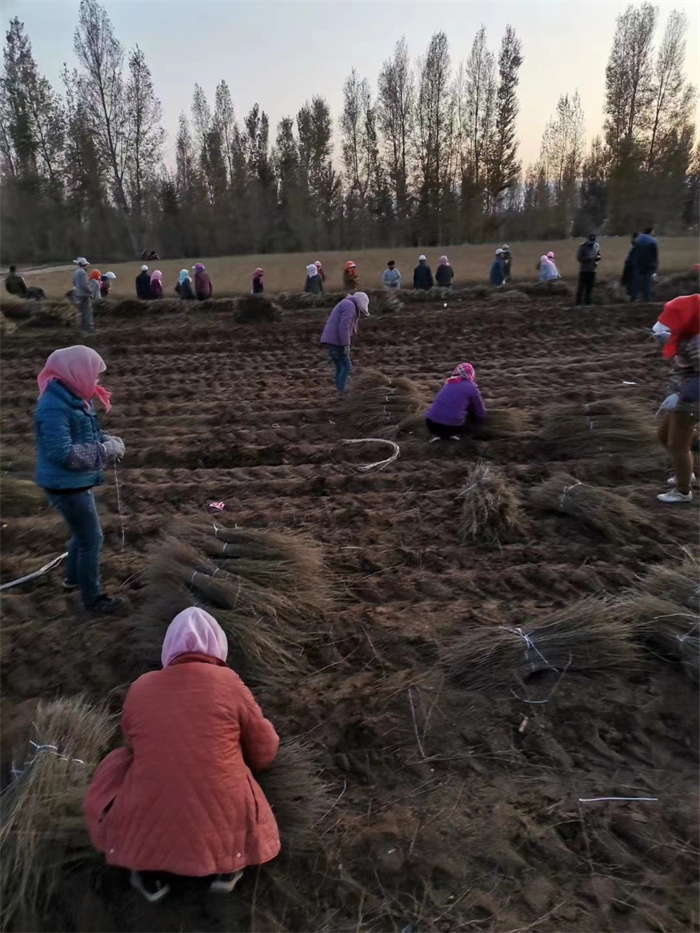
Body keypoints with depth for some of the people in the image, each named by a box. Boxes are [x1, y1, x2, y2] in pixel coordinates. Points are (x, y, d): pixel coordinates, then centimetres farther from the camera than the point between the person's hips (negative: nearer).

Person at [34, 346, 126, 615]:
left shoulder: (73, 397, 4)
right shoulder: (54, 407, -26)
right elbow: (62, 452, -29)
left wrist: (107, 440, -4)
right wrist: (105, 449, -24)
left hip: (77, 482, 10)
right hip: (65, 485, -10)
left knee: (82, 533, 26)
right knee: (92, 538, 1)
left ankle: (73, 579, 47)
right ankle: (92, 597, 17)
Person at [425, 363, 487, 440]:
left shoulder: (448, 384, 18)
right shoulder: (471, 387, 2)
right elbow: (480, 413, 13)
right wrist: (482, 419, 34)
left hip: (431, 424, 5)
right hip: (453, 426, -5)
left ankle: (440, 434, 12)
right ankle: (457, 433, 2)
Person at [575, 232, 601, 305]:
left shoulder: (596, 246, 8)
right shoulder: (582, 247, -9)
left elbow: (598, 255, 18)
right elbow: (579, 258, -13)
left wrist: (598, 257, -6)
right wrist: (589, 258, -23)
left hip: (592, 270, 5)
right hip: (584, 270, -5)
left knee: (590, 287, 8)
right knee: (582, 286, -6)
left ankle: (587, 301, 17)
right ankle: (579, 301, -1)